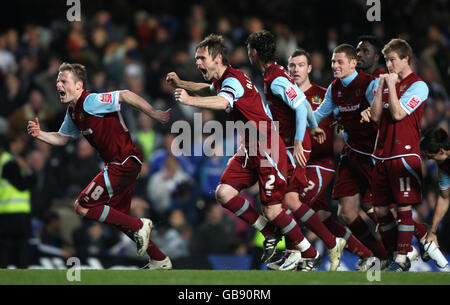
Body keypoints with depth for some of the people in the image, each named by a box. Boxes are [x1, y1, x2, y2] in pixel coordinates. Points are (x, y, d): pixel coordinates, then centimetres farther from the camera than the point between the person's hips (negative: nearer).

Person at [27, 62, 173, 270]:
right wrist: (39, 134, 7)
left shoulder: (90, 102, -17)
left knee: (82, 206, -11)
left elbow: (125, 95, -26)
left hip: (124, 162, -10)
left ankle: (139, 226, -5)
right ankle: (159, 260, 26)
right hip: (117, 164, 10)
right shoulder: (72, 112, 11)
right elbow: (62, 138, 24)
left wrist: (154, 114, -30)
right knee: (118, 216, 18)